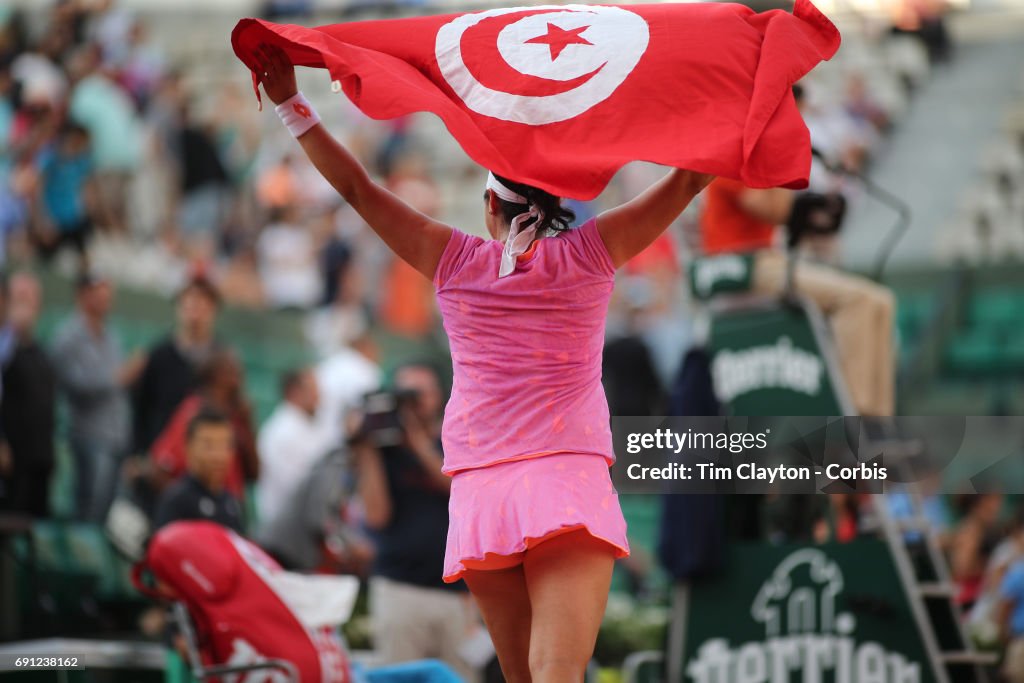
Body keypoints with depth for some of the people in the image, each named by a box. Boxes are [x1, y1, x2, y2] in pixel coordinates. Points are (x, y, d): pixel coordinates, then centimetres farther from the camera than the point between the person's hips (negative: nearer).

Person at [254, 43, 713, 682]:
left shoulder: (455, 262, 10)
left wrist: (291, 103, 25)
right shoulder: (589, 254, 6)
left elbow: (358, 187, 17)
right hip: (570, 479, -2)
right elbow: (689, 177, 10)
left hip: (480, 489, 2)